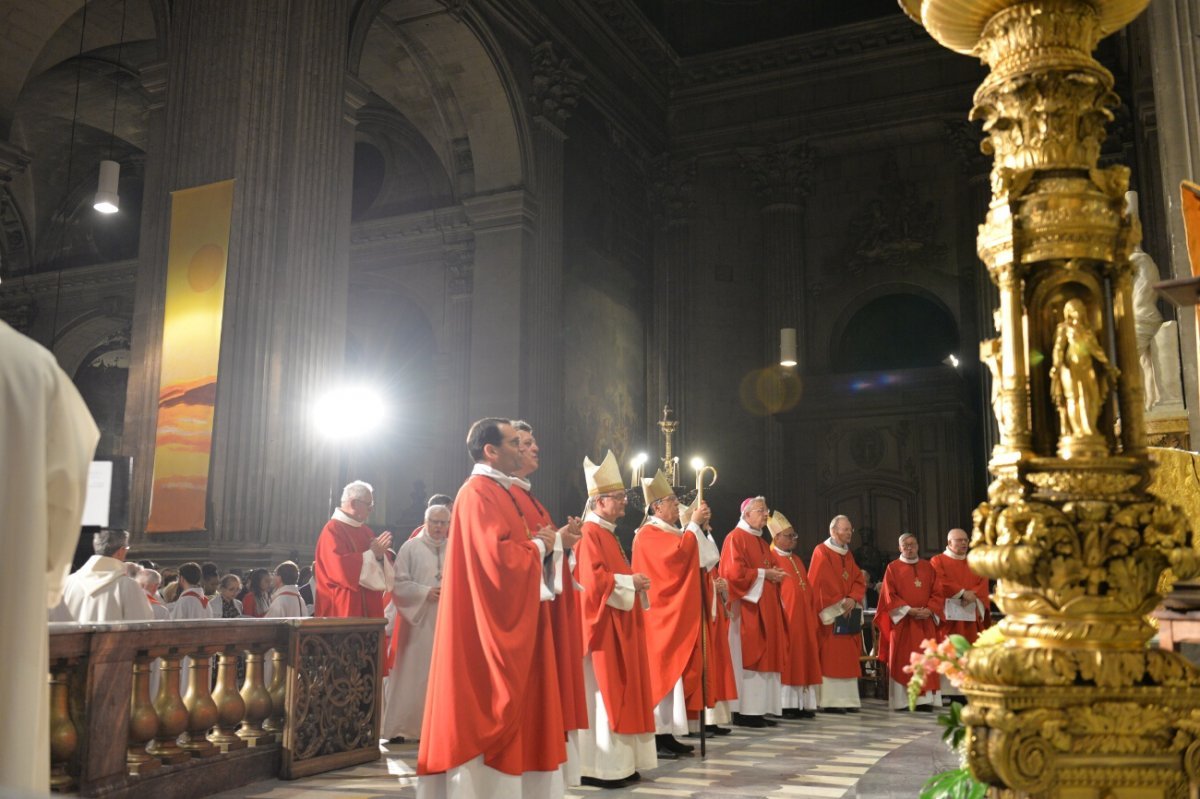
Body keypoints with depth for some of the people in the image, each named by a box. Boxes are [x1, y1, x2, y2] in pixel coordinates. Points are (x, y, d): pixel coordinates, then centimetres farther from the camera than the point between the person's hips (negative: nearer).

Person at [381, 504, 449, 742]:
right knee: (410, 675, -1)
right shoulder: (410, 548, 0)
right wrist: (425, 592, -15)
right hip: (416, 621, -3)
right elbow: (398, 584, -5)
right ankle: (397, 727, 8)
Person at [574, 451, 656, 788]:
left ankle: (619, 762, 18)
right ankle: (601, 767, 1)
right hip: (602, 625, -10)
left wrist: (635, 583, 6)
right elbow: (593, 580, -24)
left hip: (620, 624, 10)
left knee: (619, 690, 12)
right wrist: (630, 582, -15)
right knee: (604, 693, -6)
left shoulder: (609, 534, 16)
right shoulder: (591, 535, -14)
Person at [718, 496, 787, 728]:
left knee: (763, 657, 7)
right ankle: (744, 711, -4)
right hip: (746, 607, -9)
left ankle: (758, 709, 10)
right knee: (746, 658, -8)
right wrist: (764, 573, -12)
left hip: (765, 608, 9)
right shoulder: (736, 538, -7)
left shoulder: (762, 542, 20)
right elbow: (735, 572, -18)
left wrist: (774, 576, 3)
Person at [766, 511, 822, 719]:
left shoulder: (797, 561, 20)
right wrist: (778, 615, -20)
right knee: (785, 660, -6)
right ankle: (785, 704, -3)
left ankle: (802, 703, 10)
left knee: (803, 658, 7)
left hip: (803, 619, 8)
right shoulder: (771, 559, -6)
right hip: (784, 618, -8)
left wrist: (812, 616, 14)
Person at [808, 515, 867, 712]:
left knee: (847, 657, 6)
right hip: (830, 614, -7)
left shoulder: (848, 554, 17)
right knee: (830, 657, -7)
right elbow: (822, 583, -13)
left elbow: (859, 581, 10)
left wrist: (852, 599, -8)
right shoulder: (822, 552, -6)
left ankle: (846, 699, 9)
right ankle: (829, 701, -5)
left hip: (849, 612, 7)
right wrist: (839, 604, -16)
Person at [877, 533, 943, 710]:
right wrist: (908, 610, -14)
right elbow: (890, 595, -3)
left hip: (925, 621, 3)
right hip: (902, 621, -3)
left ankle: (925, 699, 3)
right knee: (903, 661, -2)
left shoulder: (928, 567, 13)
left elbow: (936, 592, 8)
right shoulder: (893, 568, 4)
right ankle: (903, 700, -1)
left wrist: (929, 610, -9)